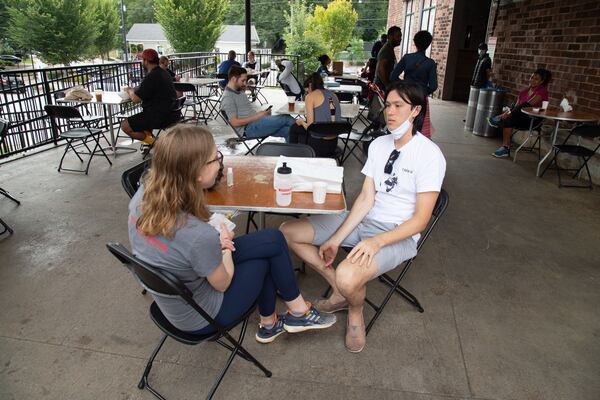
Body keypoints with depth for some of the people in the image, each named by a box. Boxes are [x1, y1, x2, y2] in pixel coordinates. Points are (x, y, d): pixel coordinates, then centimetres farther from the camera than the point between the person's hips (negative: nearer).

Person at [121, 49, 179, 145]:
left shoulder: (152, 77, -18)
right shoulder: (163, 73, 12)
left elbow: (136, 99, -15)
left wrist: (129, 90, 4)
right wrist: (133, 89, 13)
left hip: (159, 117, -10)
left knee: (125, 125, -2)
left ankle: (152, 142, -5)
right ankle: (149, 137, 21)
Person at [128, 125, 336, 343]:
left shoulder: (144, 193, -17)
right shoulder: (199, 236, -38)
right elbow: (223, 283, -16)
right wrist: (224, 242, -1)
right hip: (198, 319, -6)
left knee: (273, 239, 9)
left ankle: (269, 324, 28)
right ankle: (298, 313, 30)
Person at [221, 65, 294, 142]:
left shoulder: (240, 91, 20)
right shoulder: (227, 98, -9)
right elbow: (235, 122, -17)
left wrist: (262, 112, 3)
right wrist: (257, 116, -16)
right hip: (250, 128, -9)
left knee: (287, 130, -15)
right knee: (285, 119, -18)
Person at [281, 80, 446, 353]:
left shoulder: (429, 155, -14)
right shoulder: (379, 144, 6)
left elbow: (421, 219, -17)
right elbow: (366, 199, 1)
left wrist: (376, 241, -31)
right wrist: (336, 240, -9)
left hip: (398, 234, -7)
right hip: (363, 220, 7)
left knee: (347, 278, -36)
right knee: (288, 232, -2)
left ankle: (355, 312, 4)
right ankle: (340, 291, 9)